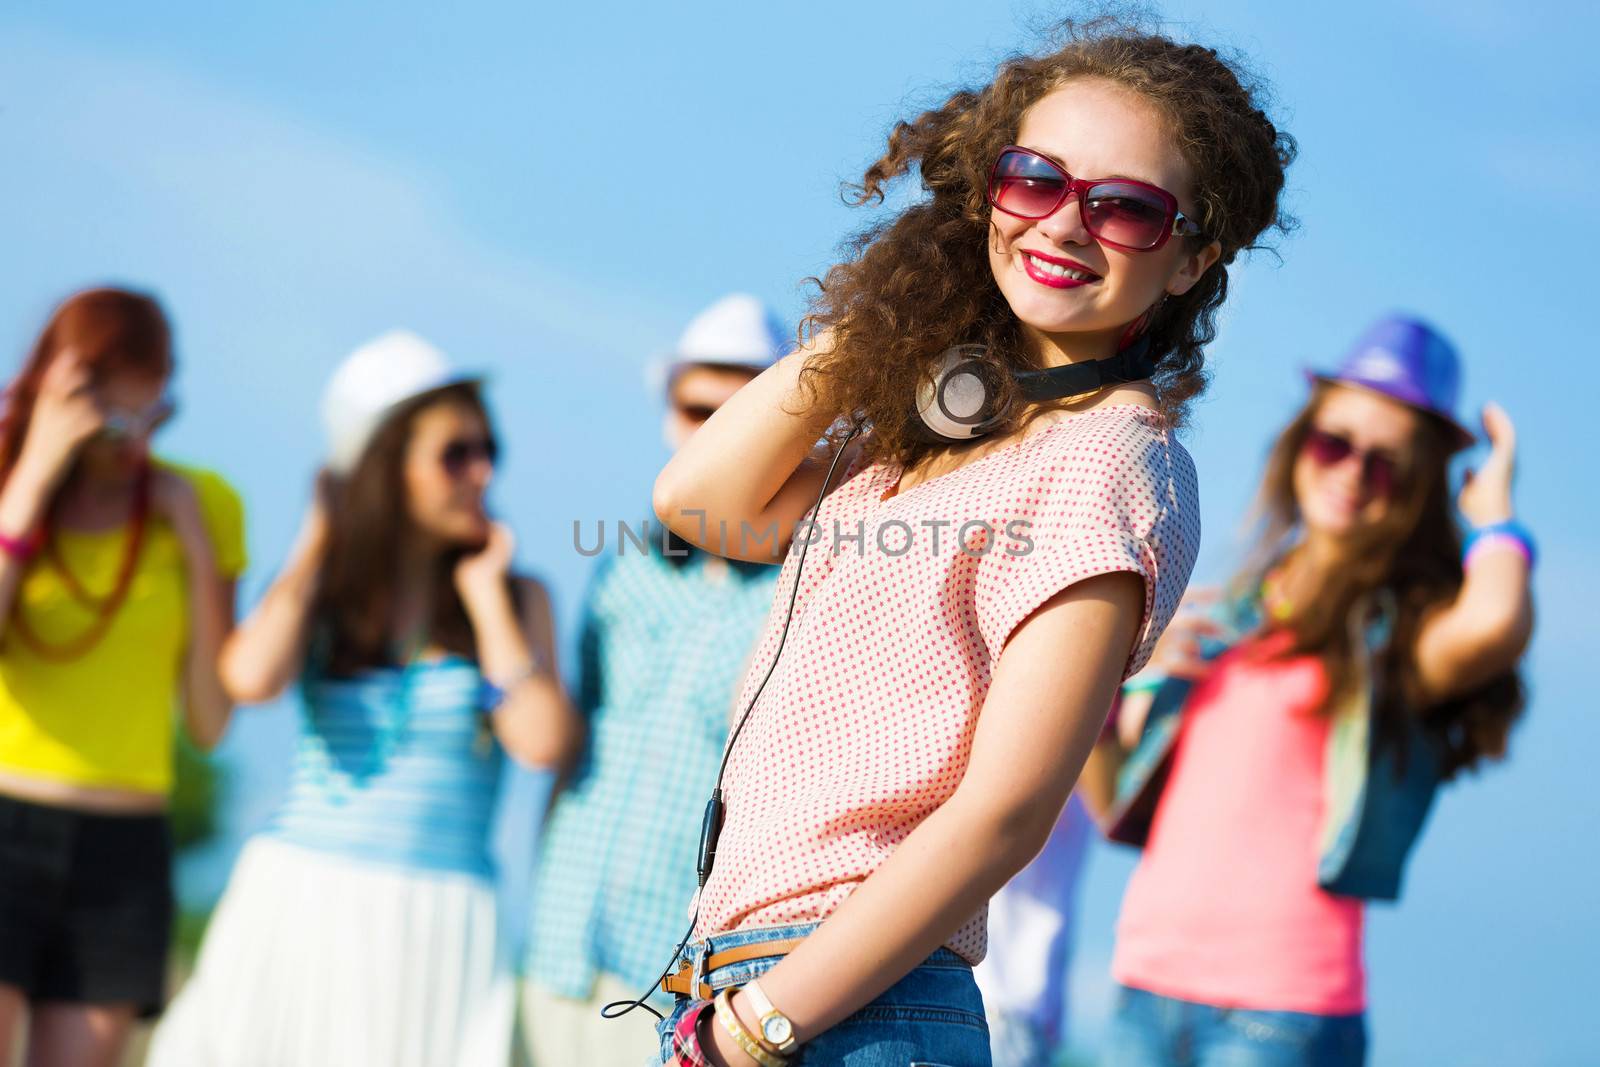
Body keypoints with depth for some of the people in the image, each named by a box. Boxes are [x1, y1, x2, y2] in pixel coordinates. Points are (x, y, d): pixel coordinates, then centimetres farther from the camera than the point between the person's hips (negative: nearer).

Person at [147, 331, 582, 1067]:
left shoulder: (518, 599, 6)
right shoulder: (322, 595, 8)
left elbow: (543, 742, -10)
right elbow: (252, 676, -15)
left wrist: (486, 598, -3)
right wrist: (316, 543, -1)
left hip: (437, 925, -1)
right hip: (296, 901, 1)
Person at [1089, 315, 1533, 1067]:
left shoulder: (1403, 630, 1)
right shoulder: (1227, 615, 17)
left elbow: (1493, 625, -25)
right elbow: (1117, 800, 19)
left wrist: (1491, 504, -5)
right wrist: (1123, 686, 0)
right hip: (1145, 983, 5)